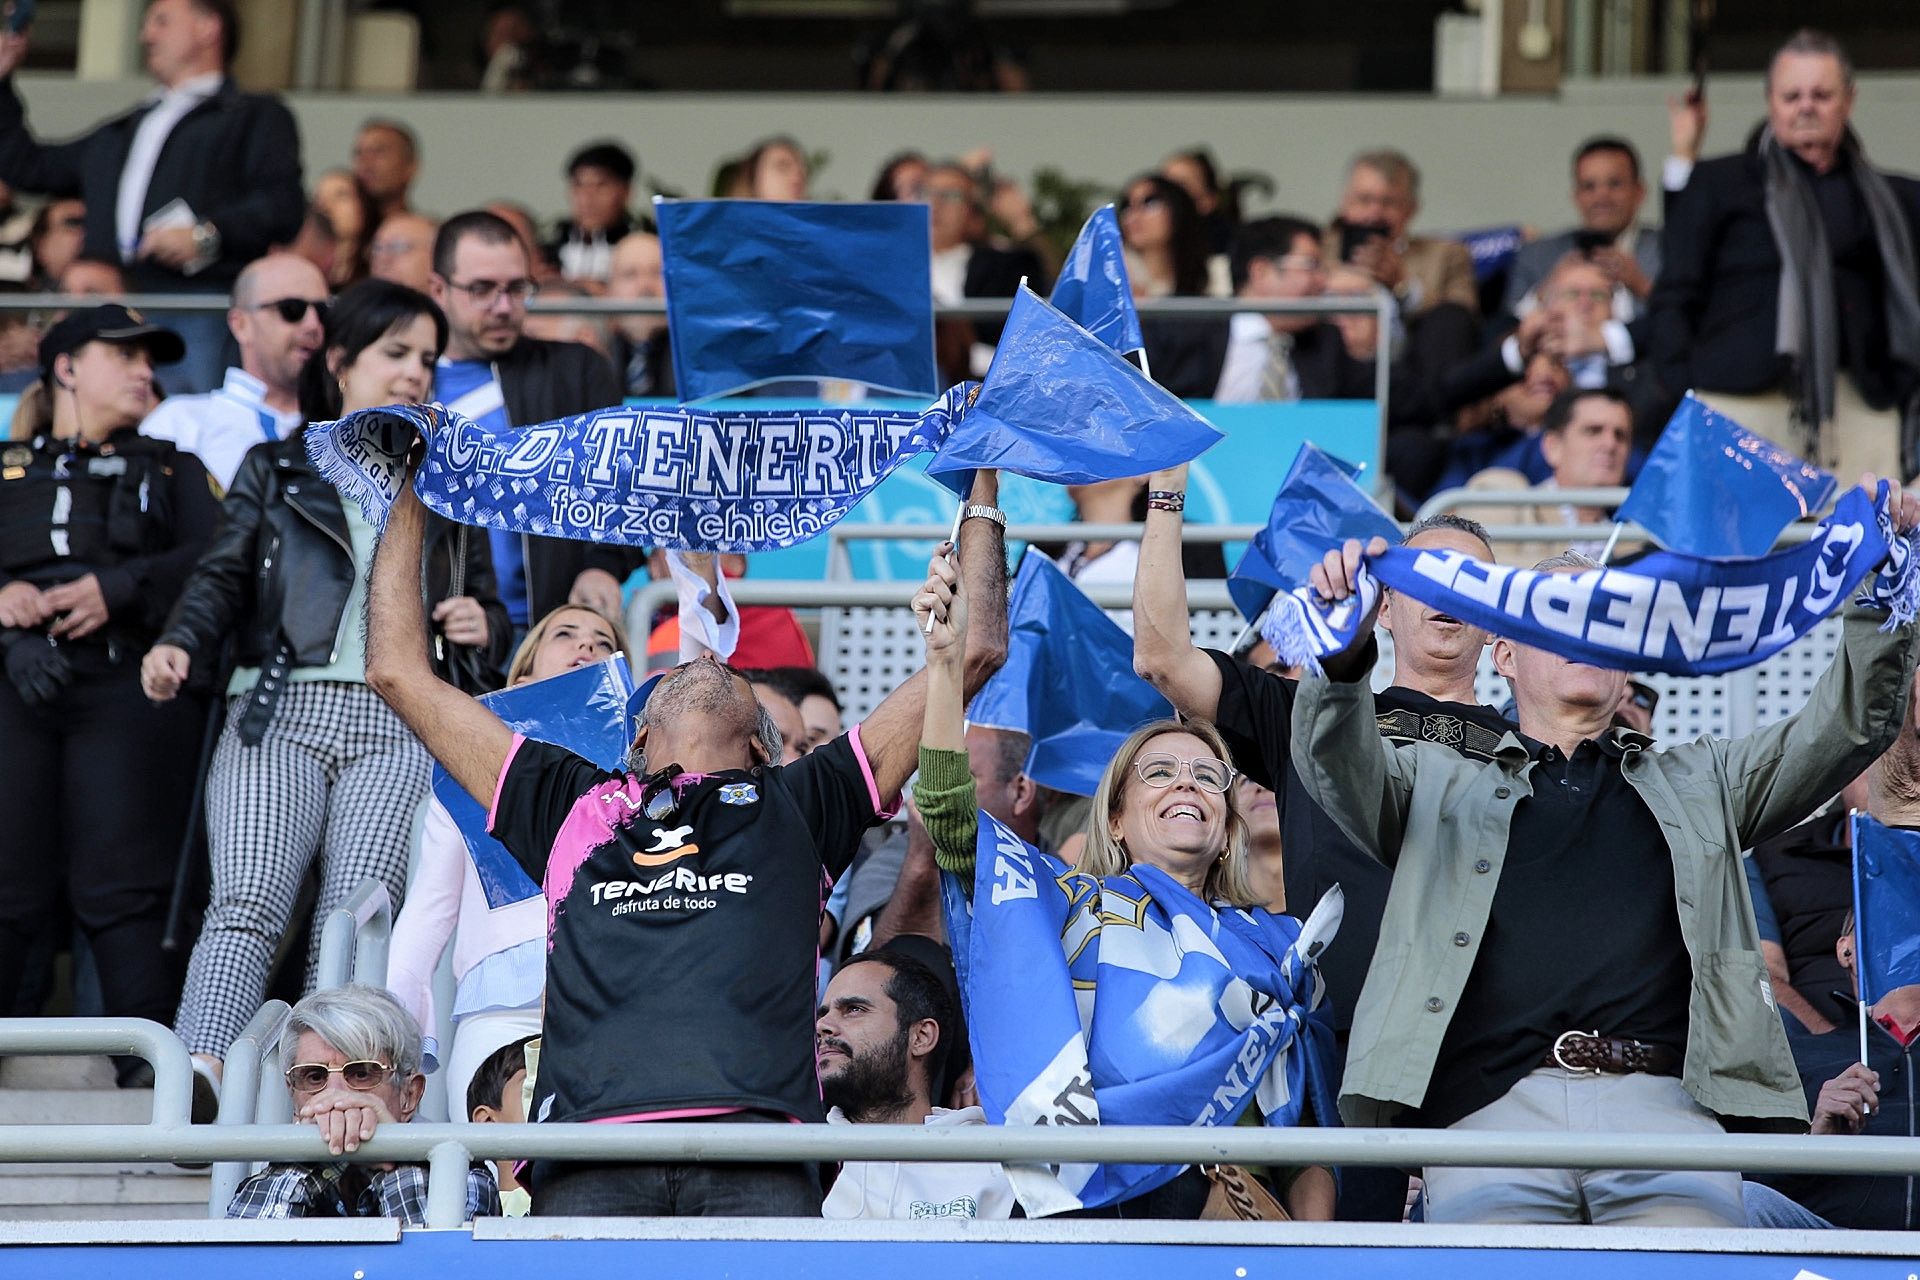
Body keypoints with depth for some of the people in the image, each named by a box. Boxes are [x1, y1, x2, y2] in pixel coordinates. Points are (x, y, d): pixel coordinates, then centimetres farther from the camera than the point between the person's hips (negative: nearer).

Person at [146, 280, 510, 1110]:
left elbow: (489, 610, 28)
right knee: (249, 901, -23)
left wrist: (482, 628, 3)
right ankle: (196, 1083, -38)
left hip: (399, 727, 2)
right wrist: (180, 644, -12)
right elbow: (223, 576, 8)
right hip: (280, 711, -2)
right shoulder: (272, 473, 20)